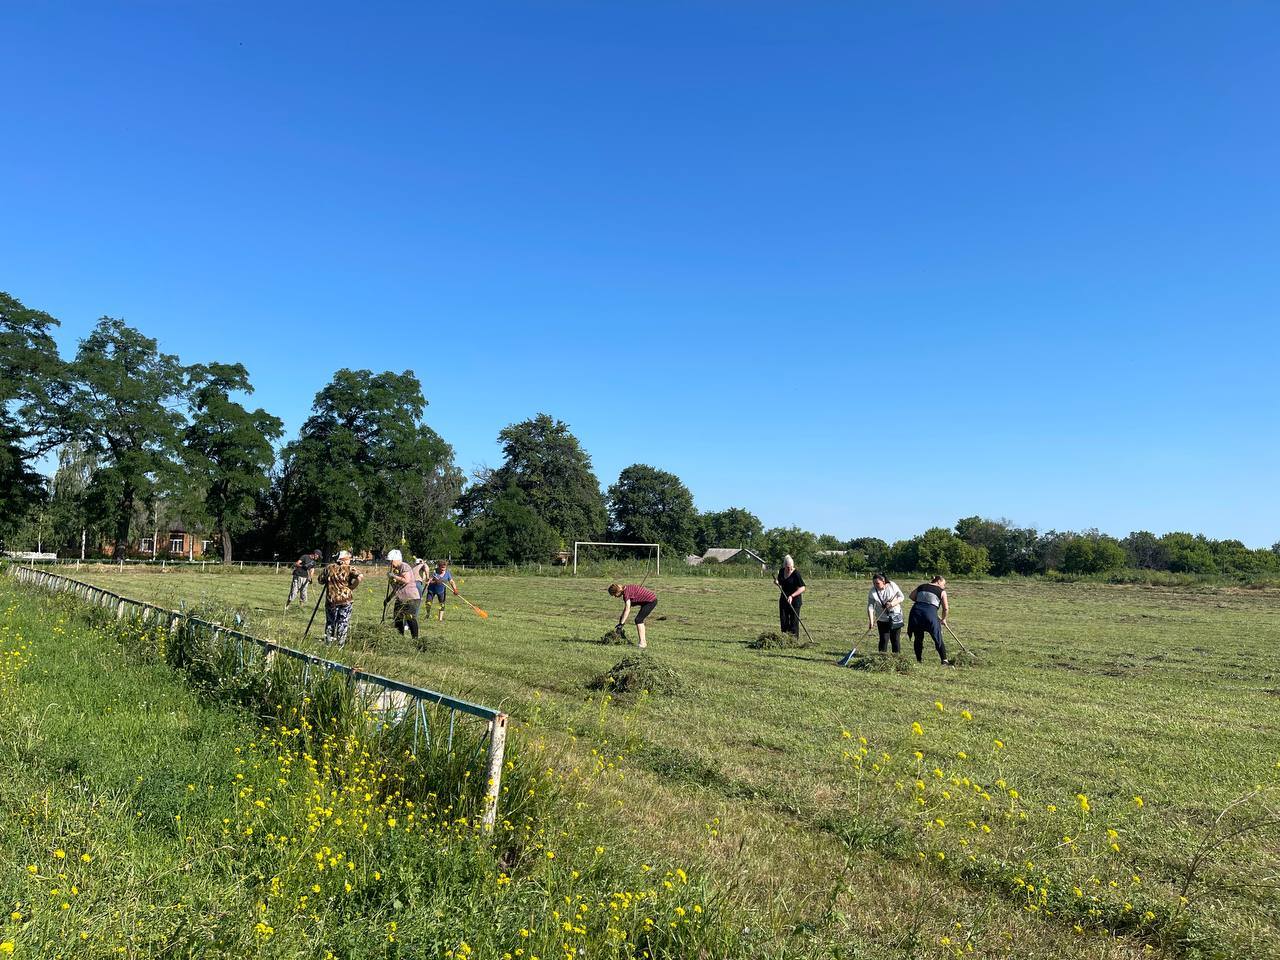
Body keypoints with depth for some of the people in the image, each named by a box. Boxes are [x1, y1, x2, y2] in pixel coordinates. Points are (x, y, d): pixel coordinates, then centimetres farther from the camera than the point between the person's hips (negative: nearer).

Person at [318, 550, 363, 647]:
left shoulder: (329, 568, 4)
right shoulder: (349, 568, -6)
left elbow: (321, 580, 10)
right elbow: (360, 576, -21)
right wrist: (352, 586, -8)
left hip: (331, 599, 3)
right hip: (345, 599, -3)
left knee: (330, 622, 15)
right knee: (343, 623, 5)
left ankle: (328, 642, 20)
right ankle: (340, 644, 6)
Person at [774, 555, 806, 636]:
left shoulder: (796, 573, -17)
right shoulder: (781, 571, 2)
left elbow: (802, 588, -20)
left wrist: (792, 596, -28)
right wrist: (776, 582, -5)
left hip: (795, 600, -6)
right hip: (783, 598, 6)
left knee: (794, 620, -3)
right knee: (783, 620, 8)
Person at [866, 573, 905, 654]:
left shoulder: (892, 585, -11)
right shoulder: (872, 592, -12)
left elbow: (901, 597, -4)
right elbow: (870, 607, -15)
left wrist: (893, 603, -23)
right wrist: (871, 621, -25)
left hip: (895, 617, 0)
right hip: (882, 619, 0)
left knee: (895, 639, 3)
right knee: (884, 639, -6)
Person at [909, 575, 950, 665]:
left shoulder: (922, 586, 18)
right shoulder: (942, 591, 9)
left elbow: (912, 596, 15)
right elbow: (945, 608, 9)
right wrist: (943, 619, 24)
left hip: (916, 611, 3)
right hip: (930, 614, -3)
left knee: (918, 638, 13)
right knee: (938, 639, 9)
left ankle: (919, 660, 16)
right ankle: (944, 660, 8)